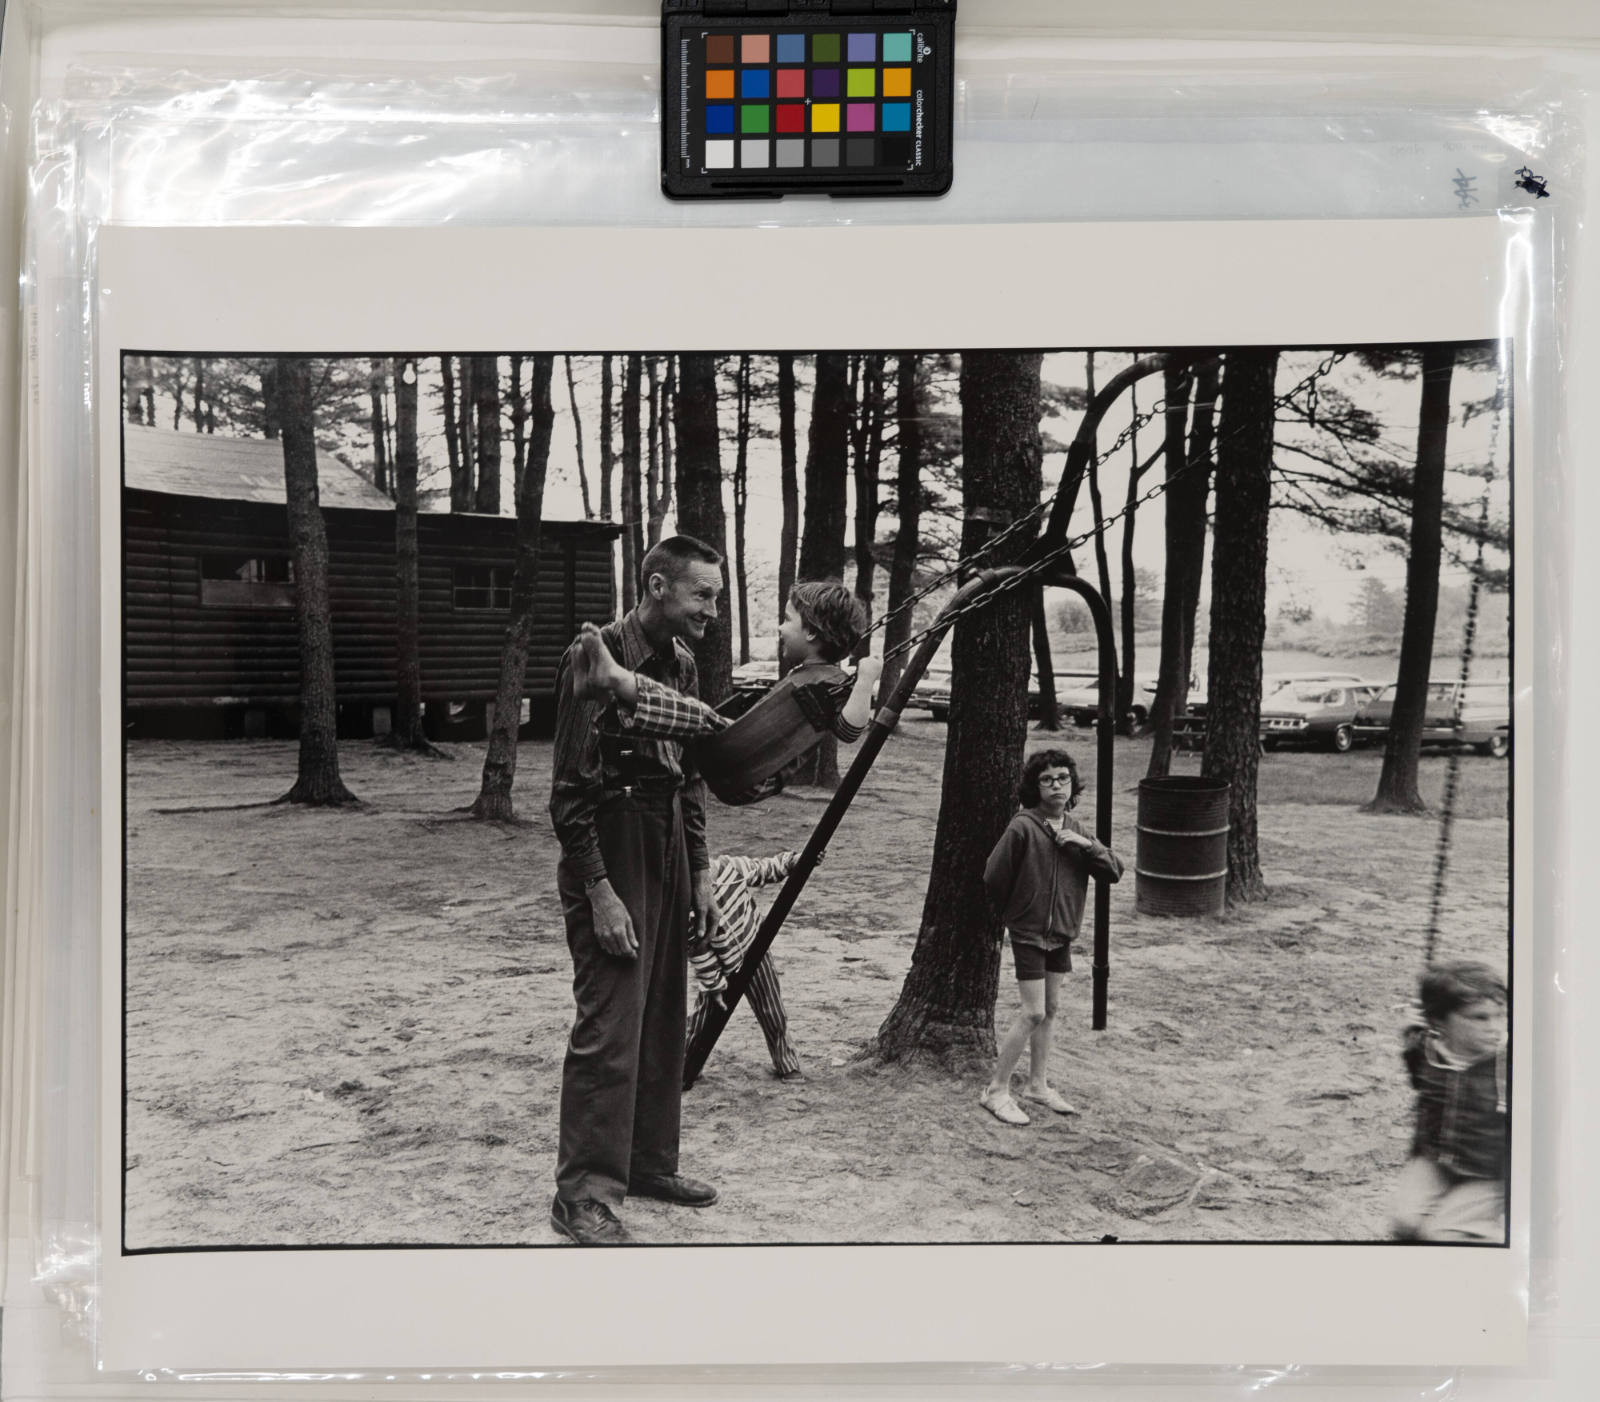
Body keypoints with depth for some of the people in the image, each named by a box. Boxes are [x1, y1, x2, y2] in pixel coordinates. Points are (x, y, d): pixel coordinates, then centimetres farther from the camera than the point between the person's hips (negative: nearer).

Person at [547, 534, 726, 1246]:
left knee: (664, 1021, 14)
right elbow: (570, 792, -17)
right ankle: (583, 1193, 4)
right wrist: (600, 893, -19)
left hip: (668, 853, 8)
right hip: (611, 856, -8)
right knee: (608, 1029, -6)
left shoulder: (679, 662, 10)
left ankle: (649, 1162, 27)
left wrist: (699, 873, 14)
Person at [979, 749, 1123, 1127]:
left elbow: (1114, 871, 0)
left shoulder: (1077, 831, 3)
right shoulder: (1022, 827, -17)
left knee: (1050, 1010, 14)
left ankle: (1038, 1084, 26)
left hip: (1062, 935, 7)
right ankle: (996, 1090, 1)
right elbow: (994, 877, -13)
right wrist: (1013, 914, 2)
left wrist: (1086, 845, -16)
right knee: (1033, 1013, -9)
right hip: (1028, 934, -7)